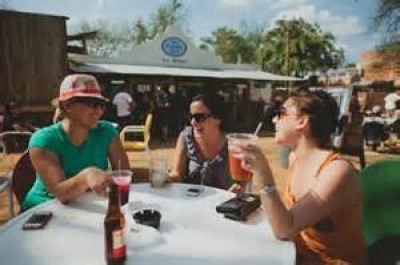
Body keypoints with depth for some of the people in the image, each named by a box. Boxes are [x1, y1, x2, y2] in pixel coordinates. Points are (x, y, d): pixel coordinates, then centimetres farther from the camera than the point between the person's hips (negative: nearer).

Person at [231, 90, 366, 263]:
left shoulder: (338, 170, -26)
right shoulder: (295, 157, -2)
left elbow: (283, 230, -32)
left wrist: (262, 173, -40)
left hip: (334, 260, -6)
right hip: (301, 251, 6)